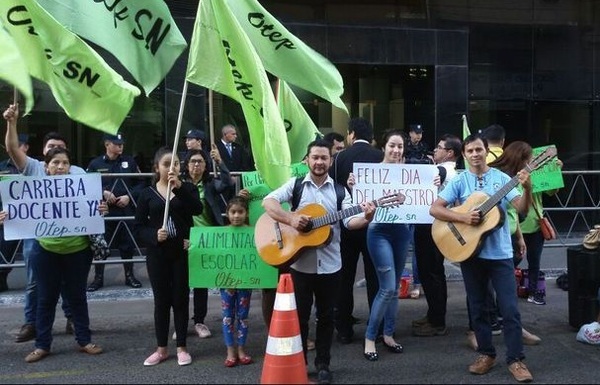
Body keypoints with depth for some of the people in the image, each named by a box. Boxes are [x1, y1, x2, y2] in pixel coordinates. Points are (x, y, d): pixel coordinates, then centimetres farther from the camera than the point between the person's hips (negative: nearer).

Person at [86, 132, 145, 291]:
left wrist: (129, 196, -8)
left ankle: (129, 276, 22)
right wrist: (103, 192, -15)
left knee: (127, 243, 9)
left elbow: (140, 183, 6)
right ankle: (98, 278, 18)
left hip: (126, 210, 2)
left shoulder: (129, 161, 6)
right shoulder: (95, 163, 0)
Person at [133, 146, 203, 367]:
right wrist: (154, 235, -18)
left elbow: (197, 210, -17)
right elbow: (138, 228, 1)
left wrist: (180, 187, -27)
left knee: (180, 299, 7)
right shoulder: (147, 193, 2)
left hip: (182, 253, 0)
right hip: (157, 254, 1)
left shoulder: (188, 188, 2)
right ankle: (161, 349, 23)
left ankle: (181, 347, 20)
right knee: (161, 301, 9)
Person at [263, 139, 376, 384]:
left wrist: (366, 219, -30)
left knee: (326, 316, 12)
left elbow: (349, 221, -9)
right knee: (300, 315, 10)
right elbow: (268, 201, -11)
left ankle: (323, 364, 28)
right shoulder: (295, 185, 0)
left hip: (329, 265, 2)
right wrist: (290, 219, -25)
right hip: (300, 263, -1)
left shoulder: (339, 191, 4)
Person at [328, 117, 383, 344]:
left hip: (346, 222, 0)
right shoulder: (381, 157, -3)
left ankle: (344, 329, 13)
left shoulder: (340, 157, -4)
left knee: (344, 277, 9)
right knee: (374, 276, 11)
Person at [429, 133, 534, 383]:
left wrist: (527, 189, -24)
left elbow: (522, 209, -6)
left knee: (510, 309, 0)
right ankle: (486, 354, 25)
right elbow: (434, 209, -8)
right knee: (477, 308, 11)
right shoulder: (459, 181, -1)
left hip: (500, 253, 0)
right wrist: (462, 217, -20)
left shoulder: (501, 178, 0)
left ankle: (515, 359, 13)